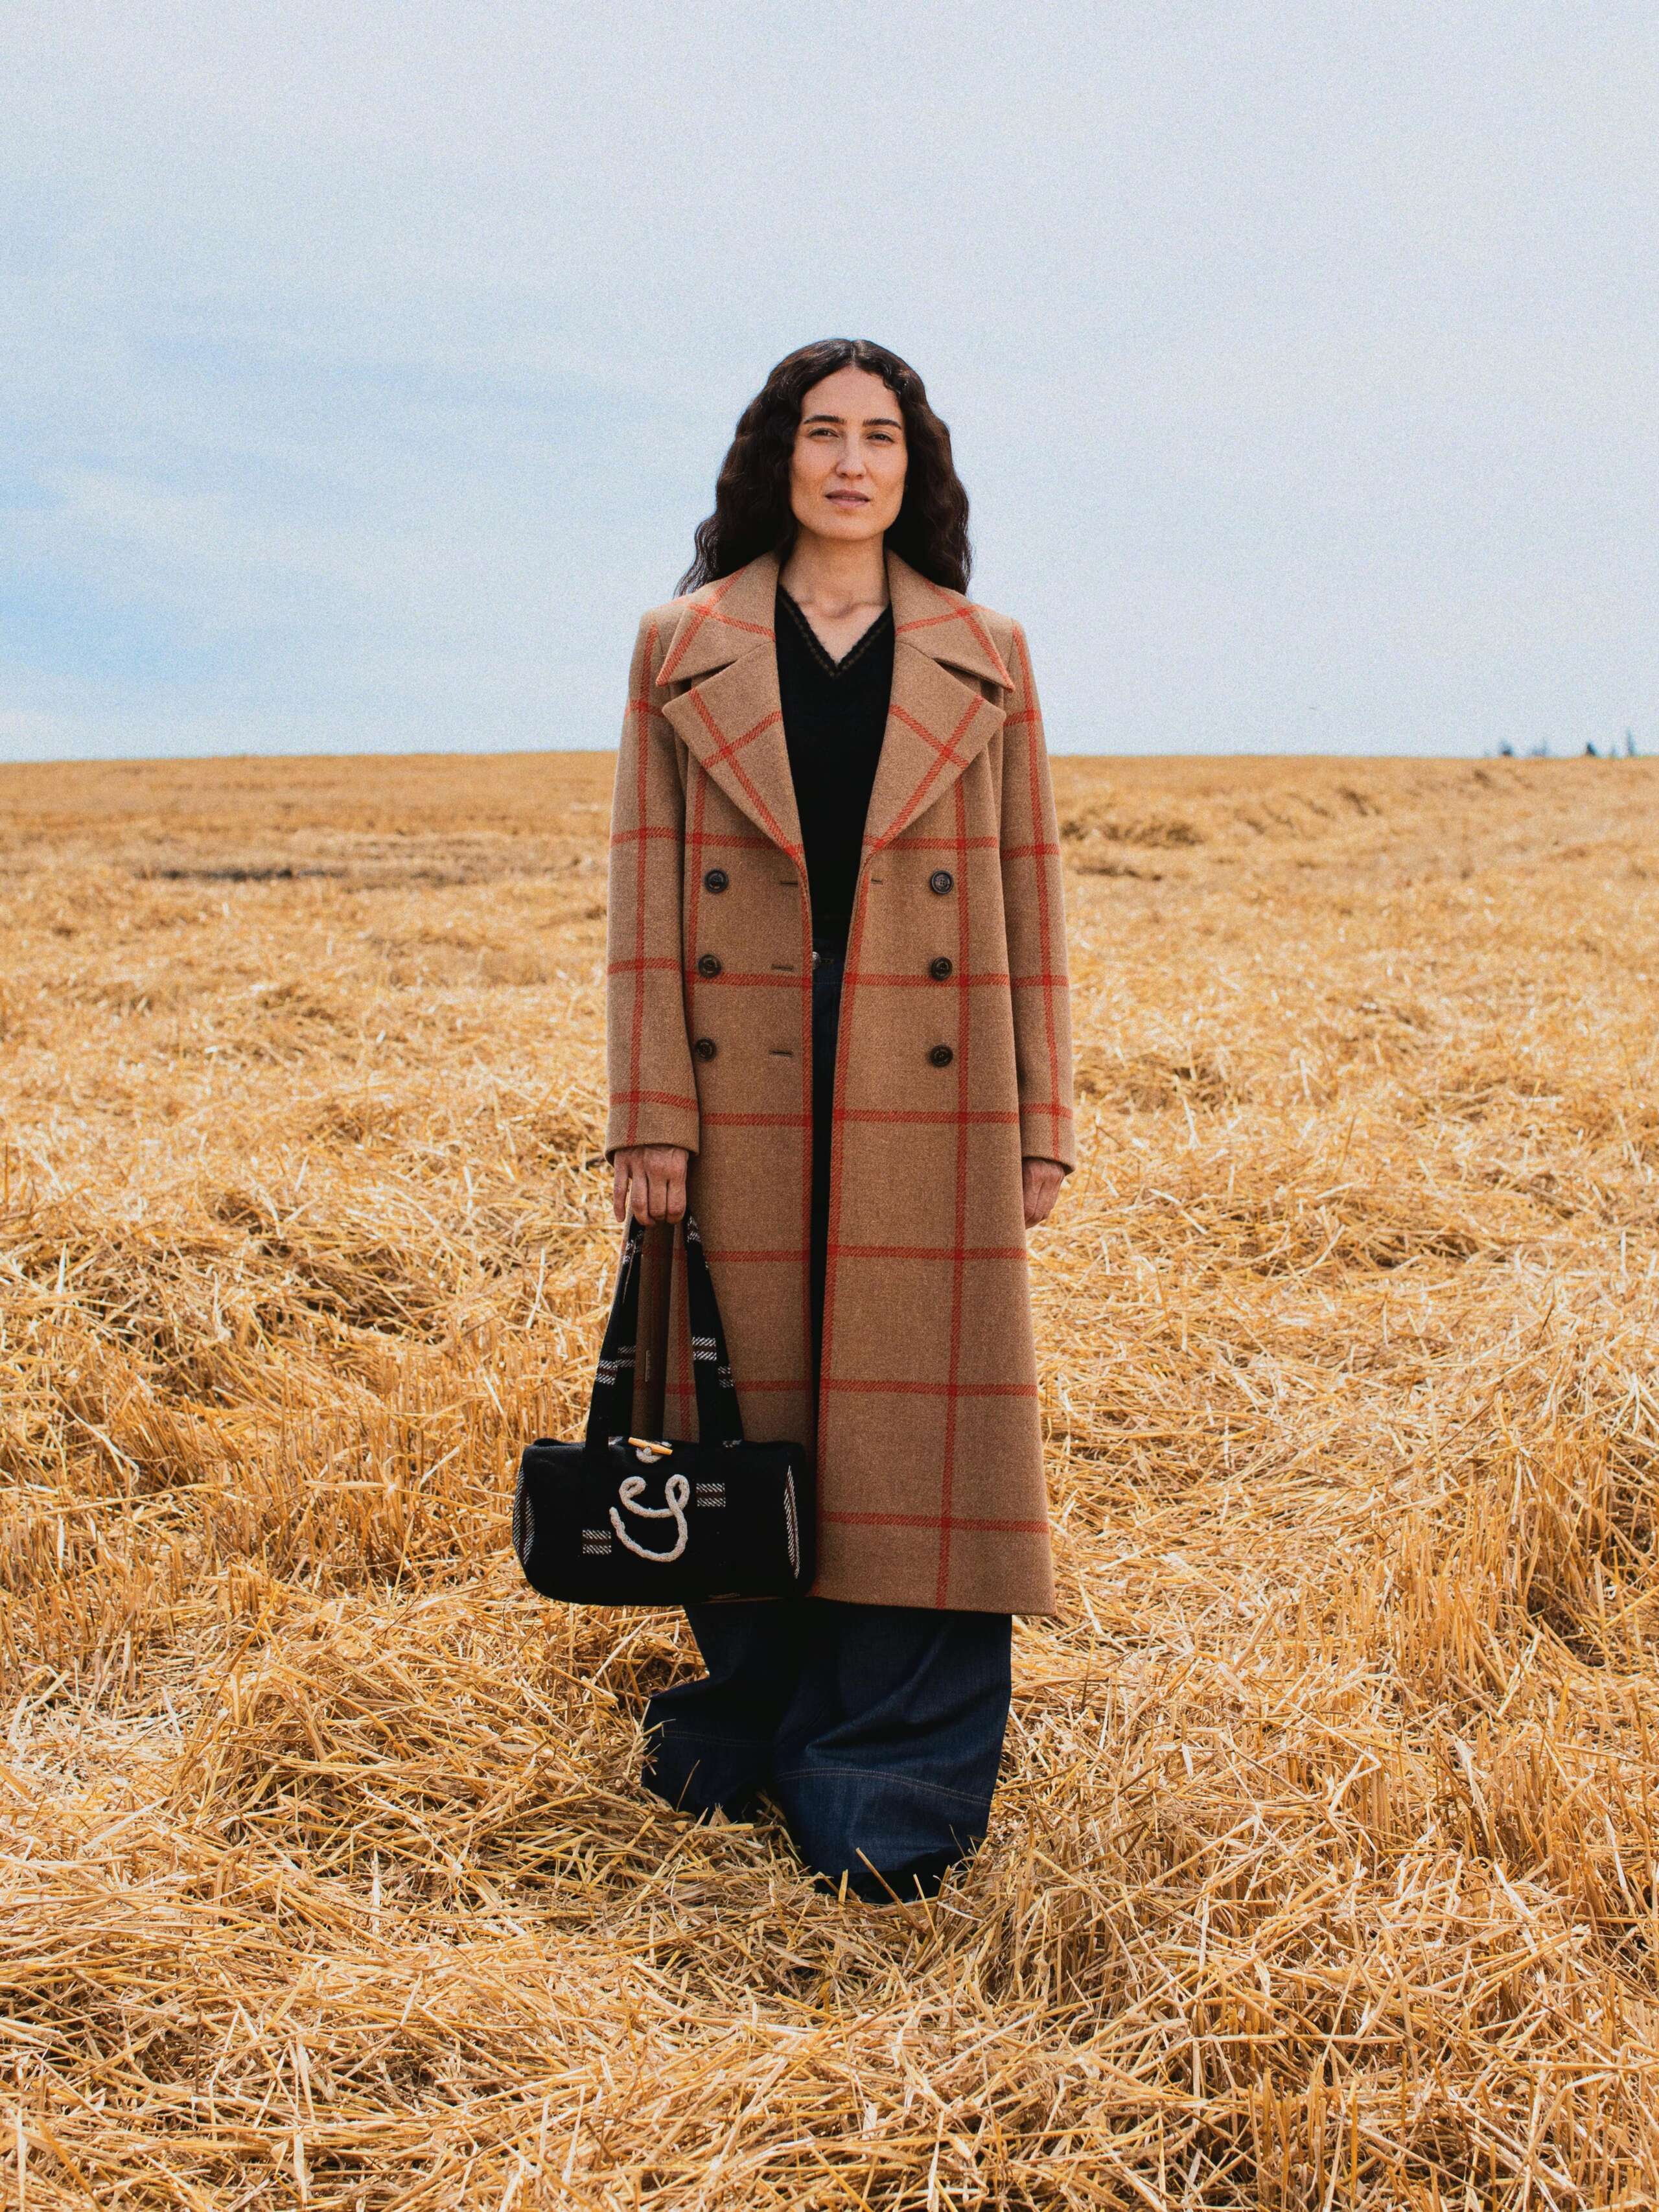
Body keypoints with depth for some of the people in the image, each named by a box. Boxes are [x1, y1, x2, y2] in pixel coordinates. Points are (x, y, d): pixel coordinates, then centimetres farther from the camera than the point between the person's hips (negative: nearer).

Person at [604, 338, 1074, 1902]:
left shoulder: (982, 659, 8)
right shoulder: (682, 651, 7)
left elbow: (1026, 894, 8)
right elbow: (646, 892, 3)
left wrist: (1042, 1120, 3)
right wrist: (649, 1113, -4)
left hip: (923, 1108, 0)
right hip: (748, 1096, 1)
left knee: (909, 1415, 0)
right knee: (745, 1406, 8)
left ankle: (894, 1789, 10)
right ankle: (747, 1725, 26)